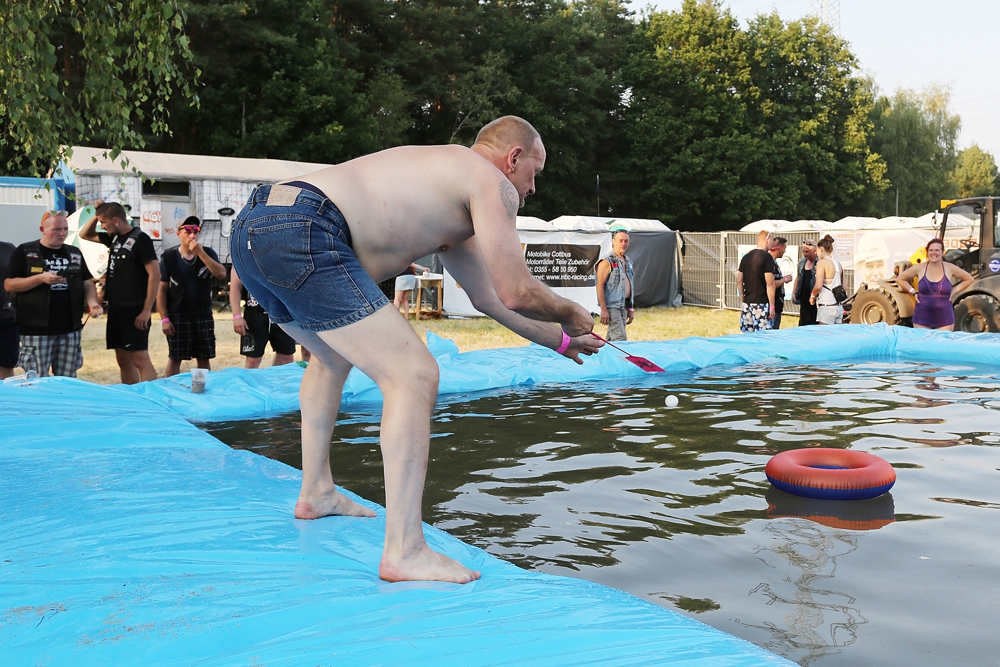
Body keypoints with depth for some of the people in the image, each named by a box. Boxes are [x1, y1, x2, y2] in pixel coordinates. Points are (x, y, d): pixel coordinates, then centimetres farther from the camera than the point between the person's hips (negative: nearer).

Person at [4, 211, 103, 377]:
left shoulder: (74, 253, 13)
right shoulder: (24, 252, 0)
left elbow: (88, 283, 14)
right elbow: (9, 285, -4)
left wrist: (92, 303, -7)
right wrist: (41, 278, -17)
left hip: (71, 329, 4)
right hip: (36, 330, -4)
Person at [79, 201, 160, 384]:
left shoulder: (139, 239, -11)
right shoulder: (114, 237, 13)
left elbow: (155, 275, -16)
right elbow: (85, 235, 29)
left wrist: (147, 310, -20)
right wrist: (97, 214, 11)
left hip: (134, 311, -9)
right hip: (115, 309, 9)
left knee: (140, 359, -10)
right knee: (123, 360, 11)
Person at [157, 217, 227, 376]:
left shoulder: (208, 253, 5)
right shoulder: (169, 257, -1)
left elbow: (221, 274, -12)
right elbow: (161, 290, -2)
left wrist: (201, 253, -18)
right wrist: (164, 319, -9)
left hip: (204, 315, 2)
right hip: (177, 316, -2)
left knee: (204, 358, 8)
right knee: (174, 359, 1)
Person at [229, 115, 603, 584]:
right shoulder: (491, 181, 5)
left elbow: (487, 295, 38)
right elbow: (515, 293, -1)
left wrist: (558, 341, 46)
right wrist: (570, 314, 20)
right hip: (301, 233, -11)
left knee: (333, 356, 33)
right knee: (413, 376, -9)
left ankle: (316, 493, 44)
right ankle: (404, 553, -7)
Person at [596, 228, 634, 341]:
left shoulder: (628, 262, 16)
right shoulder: (607, 262, -10)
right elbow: (600, 286, -14)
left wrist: (630, 309, 18)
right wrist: (603, 309, -19)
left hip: (623, 306, 8)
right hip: (612, 306, -8)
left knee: (611, 339, 11)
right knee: (620, 340, -12)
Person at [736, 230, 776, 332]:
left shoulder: (746, 257, 10)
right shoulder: (767, 257, -10)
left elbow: (739, 281, 13)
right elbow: (769, 284, -14)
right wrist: (772, 306, -11)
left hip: (746, 304, 7)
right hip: (761, 304, -7)